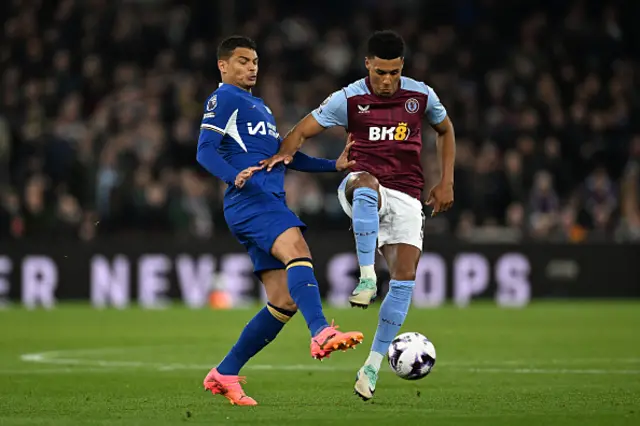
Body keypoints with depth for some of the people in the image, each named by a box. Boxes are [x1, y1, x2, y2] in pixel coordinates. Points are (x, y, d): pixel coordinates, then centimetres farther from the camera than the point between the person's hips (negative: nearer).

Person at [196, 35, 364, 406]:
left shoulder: (260, 107, 31)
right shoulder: (224, 99, 3)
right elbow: (206, 151, -8)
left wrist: (334, 165, 26)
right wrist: (235, 176, -28)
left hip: (272, 204, 9)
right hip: (248, 201, -9)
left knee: (285, 302, 2)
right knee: (297, 249, -34)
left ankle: (224, 375, 10)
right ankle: (321, 334, -53)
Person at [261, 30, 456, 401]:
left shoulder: (421, 95, 4)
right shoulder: (349, 99, -3)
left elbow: (445, 129, 21)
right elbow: (303, 131, 0)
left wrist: (447, 183, 14)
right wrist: (286, 152, -23)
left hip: (406, 197, 3)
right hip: (363, 185, -2)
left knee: (405, 277, -12)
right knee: (367, 186, -42)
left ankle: (374, 364, -2)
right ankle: (367, 277, -42)